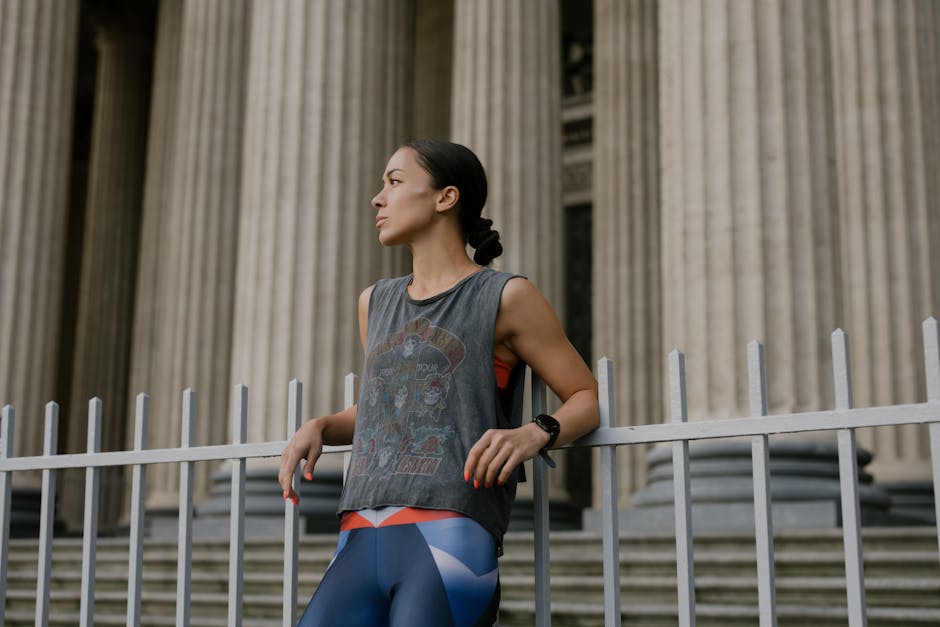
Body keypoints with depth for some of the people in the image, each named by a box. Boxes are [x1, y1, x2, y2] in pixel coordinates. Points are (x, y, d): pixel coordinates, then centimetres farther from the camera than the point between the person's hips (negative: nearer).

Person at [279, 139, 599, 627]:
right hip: (360, 548, 5)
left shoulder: (505, 297, 6)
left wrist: (534, 434, -12)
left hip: (451, 538, -5)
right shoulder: (375, 304, 23)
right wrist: (318, 427, 16)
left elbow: (587, 398, 9)